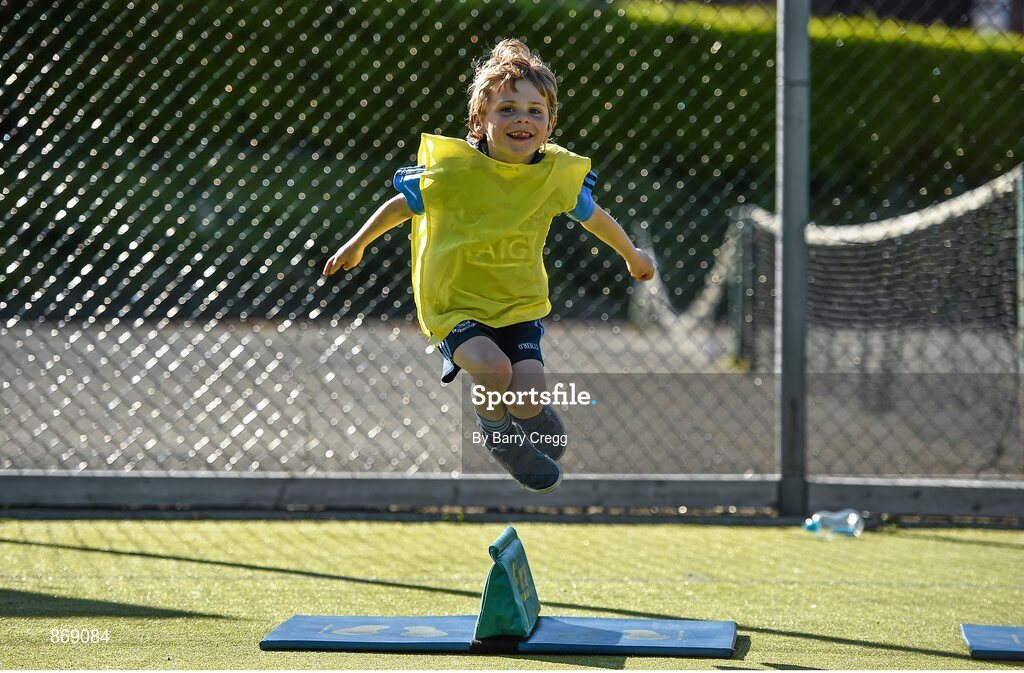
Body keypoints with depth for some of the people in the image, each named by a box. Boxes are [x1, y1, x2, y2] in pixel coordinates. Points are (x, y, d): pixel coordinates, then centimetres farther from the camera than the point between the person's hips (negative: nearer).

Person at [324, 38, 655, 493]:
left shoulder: (558, 173, -10)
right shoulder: (453, 167, -19)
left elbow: (593, 217, 11)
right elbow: (404, 205, 0)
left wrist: (632, 256, 27)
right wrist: (356, 246, 13)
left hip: (520, 302, 2)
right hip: (455, 303, -2)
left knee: (526, 398, -17)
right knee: (493, 367, -30)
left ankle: (529, 416, 23)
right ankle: (492, 426, 6)